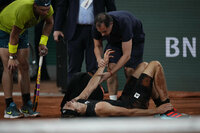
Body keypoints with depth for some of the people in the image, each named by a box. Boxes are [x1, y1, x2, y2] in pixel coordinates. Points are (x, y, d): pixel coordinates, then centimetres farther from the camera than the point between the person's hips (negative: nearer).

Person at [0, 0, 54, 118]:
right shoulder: (23, 11, -40)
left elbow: (49, 23, 3)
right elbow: (14, 36, -28)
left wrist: (43, 43, -6)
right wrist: (12, 57, -20)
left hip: (22, 30, 6)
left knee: (24, 67, 1)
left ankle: (27, 107, 3)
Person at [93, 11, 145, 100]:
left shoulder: (124, 23, -44)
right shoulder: (97, 26, -29)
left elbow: (126, 55, -41)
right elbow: (97, 46, -9)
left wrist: (110, 73, -45)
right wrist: (99, 59, -31)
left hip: (134, 38, -4)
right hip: (114, 39, 4)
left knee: (130, 70, -17)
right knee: (111, 65, -17)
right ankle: (112, 100, -14)